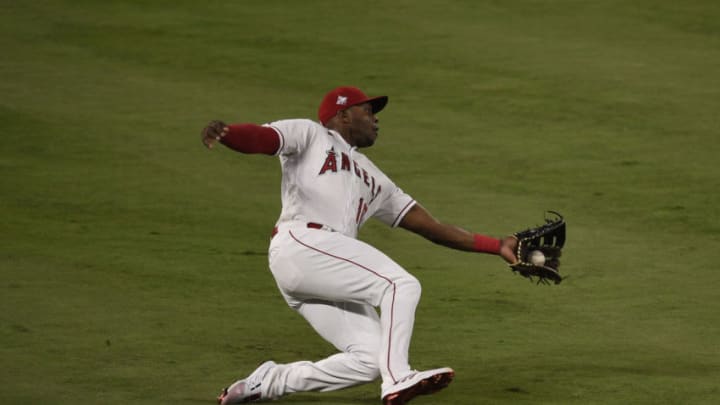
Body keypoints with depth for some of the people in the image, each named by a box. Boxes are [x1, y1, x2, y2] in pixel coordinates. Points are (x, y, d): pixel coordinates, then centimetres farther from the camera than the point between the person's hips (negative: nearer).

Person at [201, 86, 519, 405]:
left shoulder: (373, 180, 33)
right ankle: (397, 379, -27)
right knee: (401, 285, -20)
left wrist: (498, 246, 22)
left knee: (371, 359, -7)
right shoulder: (309, 135, 15)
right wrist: (223, 133, -29)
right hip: (300, 244, -8)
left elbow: (431, 227, 29)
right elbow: (259, 138, -5)